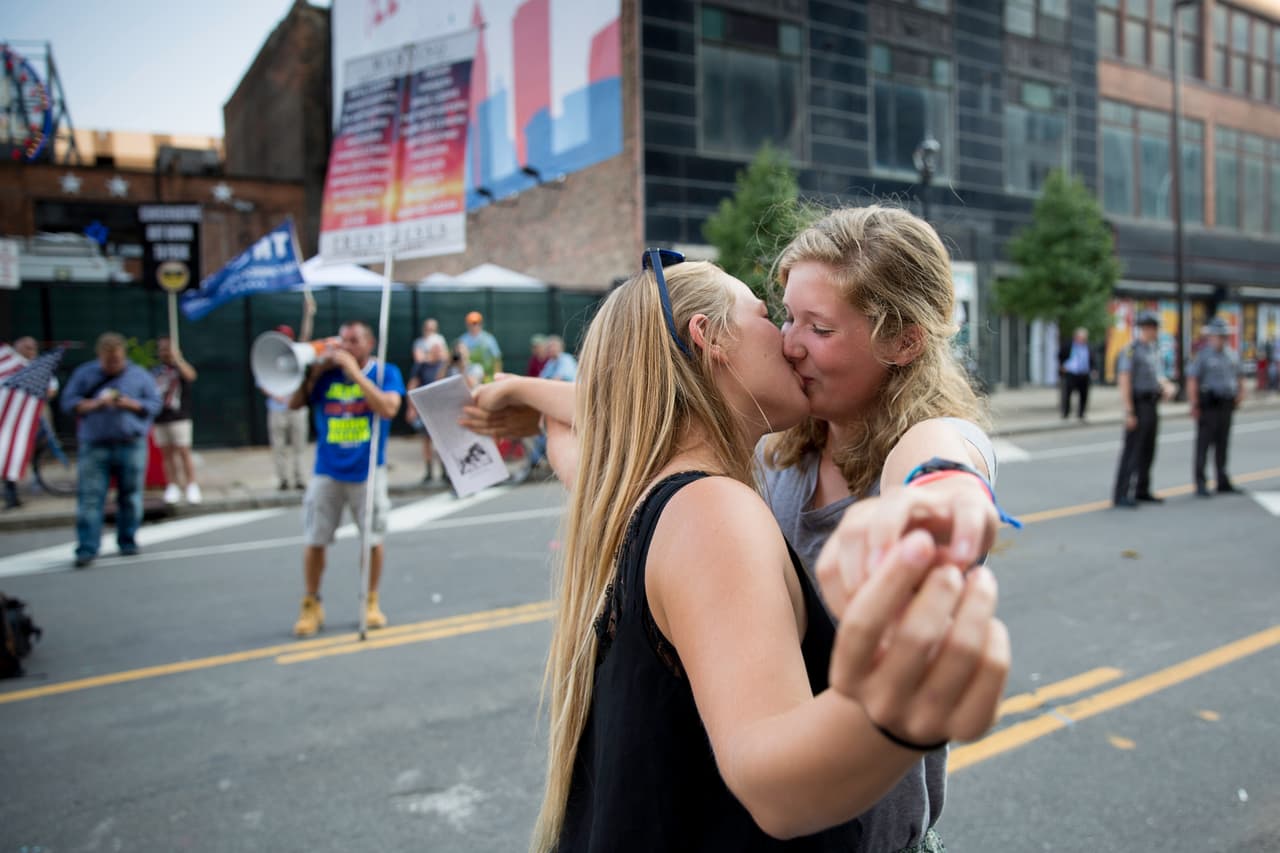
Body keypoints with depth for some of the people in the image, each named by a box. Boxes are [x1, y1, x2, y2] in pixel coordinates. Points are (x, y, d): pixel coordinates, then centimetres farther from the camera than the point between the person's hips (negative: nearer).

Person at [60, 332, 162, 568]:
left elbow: (155, 404, 6)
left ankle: (128, 542, 17)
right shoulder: (84, 373, 10)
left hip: (131, 445, 0)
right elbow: (68, 402, 7)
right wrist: (94, 404, -10)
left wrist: (131, 404, -11)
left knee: (130, 496, 4)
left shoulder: (139, 375, 8)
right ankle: (86, 549, -5)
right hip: (94, 445, 0)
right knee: (90, 497, -6)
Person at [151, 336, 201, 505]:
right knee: (166, 453, 7)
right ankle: (172, 487, 15)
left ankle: (192, 487, -1)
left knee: (184, 452, -6)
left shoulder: (180, 368, -1)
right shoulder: (154, 372, 11)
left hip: (179, 418, -5)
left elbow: (190, 375, -25)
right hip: (160, 419, 5)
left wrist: (177, 358, -21)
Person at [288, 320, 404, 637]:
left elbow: (388, 408, -19)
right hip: (327, 471, 2)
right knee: (314, 540, 2)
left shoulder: (386, 372, -2)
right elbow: (293, 404, 0)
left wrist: (355, 372, -19)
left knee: (373, 539, 5)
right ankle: (310, 606, 18)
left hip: (368, 472, -2)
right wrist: (315, 370, -9)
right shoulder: (327, 373, 4)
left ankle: (371, 602, 24)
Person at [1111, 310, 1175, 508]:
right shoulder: (1130, 349, -12)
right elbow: (1124, 382, -17)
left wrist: (1167, 388, -3)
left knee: (1148, 450, 11)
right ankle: (1121, 495, -7)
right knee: (1132, 451, -9)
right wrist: (1129, 413, -21)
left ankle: (1142, 490, 20)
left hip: (1152, 407, 8)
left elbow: (1158, 377, 22)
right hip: (1138, 405, -8)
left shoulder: (1154, 350, 15)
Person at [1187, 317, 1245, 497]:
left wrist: (1241, 393, 5)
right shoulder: (1202, 355, -7)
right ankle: (1200, 484, -3)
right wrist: (1194, 405, -19)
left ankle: (1223, 483, 17)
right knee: (1204, 443, -5)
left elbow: (1239, 376, 23)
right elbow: (1192, 380, -14)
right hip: (1208, 405, -6)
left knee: (1222, 444, 11)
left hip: (1226, 405, 6)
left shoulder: (1232, 355, 13)